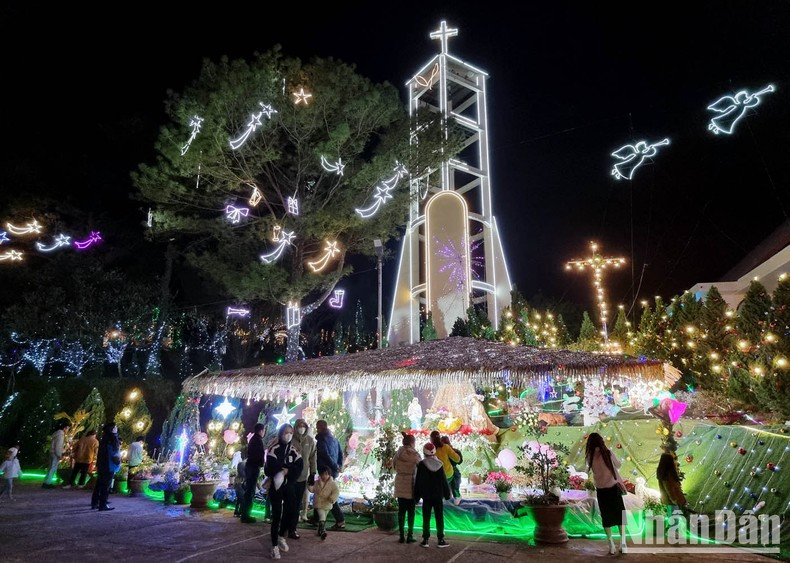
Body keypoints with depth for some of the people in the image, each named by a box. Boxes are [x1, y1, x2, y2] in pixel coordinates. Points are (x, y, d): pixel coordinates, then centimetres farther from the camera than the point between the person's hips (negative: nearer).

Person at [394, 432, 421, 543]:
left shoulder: (398, 454, 3)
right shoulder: (414, 455, -11)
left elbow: (395, 468, 8)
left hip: (400, 483, 4)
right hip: (411, 484, -4)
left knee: (401, 510, 9)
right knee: (411, 511, 6)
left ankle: (401, 536, 12)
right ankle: (410, 536, 8)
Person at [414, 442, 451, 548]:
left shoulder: (421, 465, -8)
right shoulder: (440, 464, -3)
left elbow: (418, 482, -4)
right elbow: (444, 481, 2)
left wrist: (417, 496, 4)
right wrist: (447, 494, 11)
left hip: (426, 496, -1)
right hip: (438, 496, 1)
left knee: (426, 519, 5)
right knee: (439, 518, 6)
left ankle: (425, 540, 6)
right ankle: (441, 540, 6)